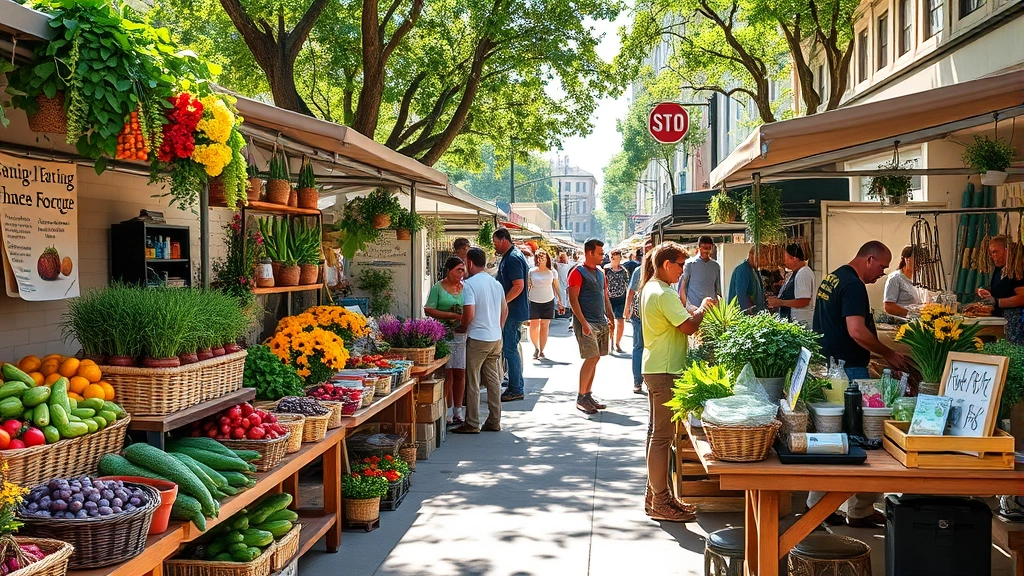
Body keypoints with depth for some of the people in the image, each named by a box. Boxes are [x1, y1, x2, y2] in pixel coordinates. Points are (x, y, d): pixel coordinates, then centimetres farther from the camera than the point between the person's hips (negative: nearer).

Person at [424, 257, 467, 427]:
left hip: (462, 335, 4)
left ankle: (458, 412, 12)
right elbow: (428, 310, -8)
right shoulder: (438, 288, 0)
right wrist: (452, 315, -14)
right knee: (447, 374, -3)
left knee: (460, 373, 5)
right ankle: (448, 412, 4)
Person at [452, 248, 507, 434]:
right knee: (493, 380, 11)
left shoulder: (470, 284, -14)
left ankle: (472, 424, 4)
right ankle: (494, 421, 15)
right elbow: (505, 310, 18)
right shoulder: (496, 283, 10)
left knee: (472, 383, 1)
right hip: (496, 338, 7)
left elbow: (469, 315, -20)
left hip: (477, 338, -7)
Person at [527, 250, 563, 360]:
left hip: (548, 302, 0)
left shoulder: (552, 272, 4)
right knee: (533, 327, -2)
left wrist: (560, 302, 10)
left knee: (544, 327, 1)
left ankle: (541, 351, 8)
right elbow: (527, 286, 7)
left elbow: (556, 288, 10)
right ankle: (536, 348, 20)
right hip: (534, 302, 0)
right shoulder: (531, 271, 2)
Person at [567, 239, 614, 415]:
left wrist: (611, 318, 14)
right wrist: (583, 322, -20)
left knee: (595, 359, 8)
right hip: (587, 323, -8)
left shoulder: (600, 273, 16)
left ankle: (588, 395, 16)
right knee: (592, 358, -12)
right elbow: (573, 299, -14)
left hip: (601, 322, 8)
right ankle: (580, 398, -4)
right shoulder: (578, 272, -8)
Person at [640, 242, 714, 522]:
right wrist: (702, 308, -5)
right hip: (665, 372, -11)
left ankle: (655, 494, 24)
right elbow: (688, 326, -22)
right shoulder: (664, 294, -18)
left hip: (654, 369, 11)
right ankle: (660, 502, 0)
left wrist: (693, 310, 9)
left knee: (656, 432, 15)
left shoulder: (649, 288, 13)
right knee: (662, 435, -5)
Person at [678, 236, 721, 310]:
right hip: (693, 306, -4)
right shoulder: (690, 264, -1)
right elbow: (682, 287, -1)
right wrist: (684, 306, -7)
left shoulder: (716, 266, 11)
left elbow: (718, 289, 16)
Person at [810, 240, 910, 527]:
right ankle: (861, 510, 4)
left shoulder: (831, 278, 15)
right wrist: (889, 354, -14)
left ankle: (818, 503, 18)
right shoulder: (853, 285, -16)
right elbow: (856, 331, -25)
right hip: (848, 371, -10)